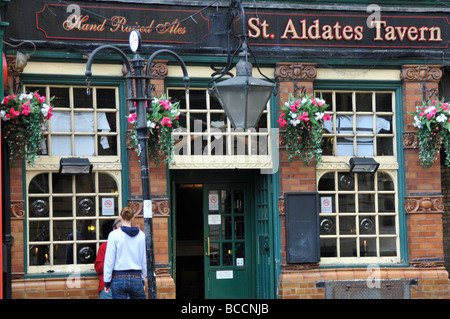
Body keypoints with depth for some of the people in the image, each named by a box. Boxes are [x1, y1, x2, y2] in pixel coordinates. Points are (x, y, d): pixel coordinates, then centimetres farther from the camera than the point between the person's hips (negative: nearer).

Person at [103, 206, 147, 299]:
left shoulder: (114, 235, -5)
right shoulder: (141, 235, 3)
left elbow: (109, 261, -4)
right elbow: (144, 261, 9)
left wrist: (107, 282, 3)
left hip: (119, 279, -2)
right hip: (136, 278, 2)